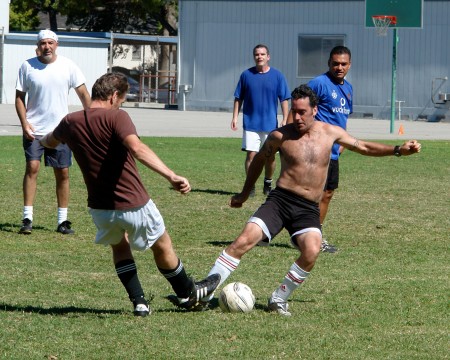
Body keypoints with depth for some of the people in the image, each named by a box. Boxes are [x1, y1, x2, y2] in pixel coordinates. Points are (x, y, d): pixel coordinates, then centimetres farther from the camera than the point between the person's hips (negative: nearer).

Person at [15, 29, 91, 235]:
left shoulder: (68, 66, 0)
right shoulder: (27, 66, -2)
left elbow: (83, 94, 4)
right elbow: (19, 97, 3)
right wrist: (24, 124, -9)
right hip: (34, 130, -1)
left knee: (63, 173, 3)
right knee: (32, 167, -13)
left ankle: (62, 221, 11)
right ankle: (27, 218, -11)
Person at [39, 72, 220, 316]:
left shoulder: (70, 123, 2)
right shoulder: (115, 117, -16)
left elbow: (49, 142, 27)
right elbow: (137, 148, -35)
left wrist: (43, 140, 53)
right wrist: (171, 176, -43)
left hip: (99, 209, 5)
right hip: (134, 204, -4)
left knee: (119, 245, 32)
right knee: (162, 246, 21)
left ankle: (139, 301, 23)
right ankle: (187, 293, 39)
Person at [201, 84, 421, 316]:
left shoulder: (330, 132, 6)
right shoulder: (280, 136, 1)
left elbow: (364, 148, 19)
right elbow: (260, 159, 18)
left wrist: (398, 150, 9)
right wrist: (244, 194, 28)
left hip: (308, 209, 1)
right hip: (280, 200, -1)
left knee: (312, 251, -28)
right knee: (245, 240, -21)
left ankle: (279, 299, -9)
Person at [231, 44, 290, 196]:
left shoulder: (277, 75, 0)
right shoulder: (246, 75, 2)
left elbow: (284, 99, 1)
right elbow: (238, 98, 7)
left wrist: (285, 120, -5)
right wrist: (235, 117, -1)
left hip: (270, 124, 0)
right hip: (251, 123, 0)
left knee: (270, 156, 7)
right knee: (251, 154, -5)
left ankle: (268, 183, 25)